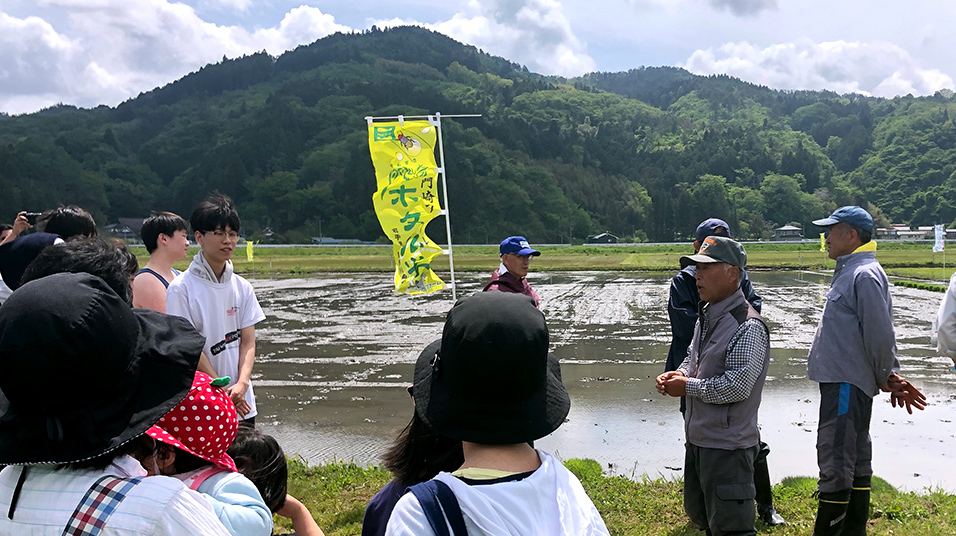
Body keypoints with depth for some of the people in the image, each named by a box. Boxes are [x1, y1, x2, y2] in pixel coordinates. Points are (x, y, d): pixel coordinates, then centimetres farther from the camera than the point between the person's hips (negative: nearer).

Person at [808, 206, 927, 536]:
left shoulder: (864, 276, -16)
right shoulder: (848, 272, 17)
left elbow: (880, 335, -18)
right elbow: (880, 335, 20)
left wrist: (886, 379, -6)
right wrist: (890, 375, 13)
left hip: (847, 384, -11)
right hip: (840, 381, 11)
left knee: (835, 462, -8)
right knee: (855, 461, 16)